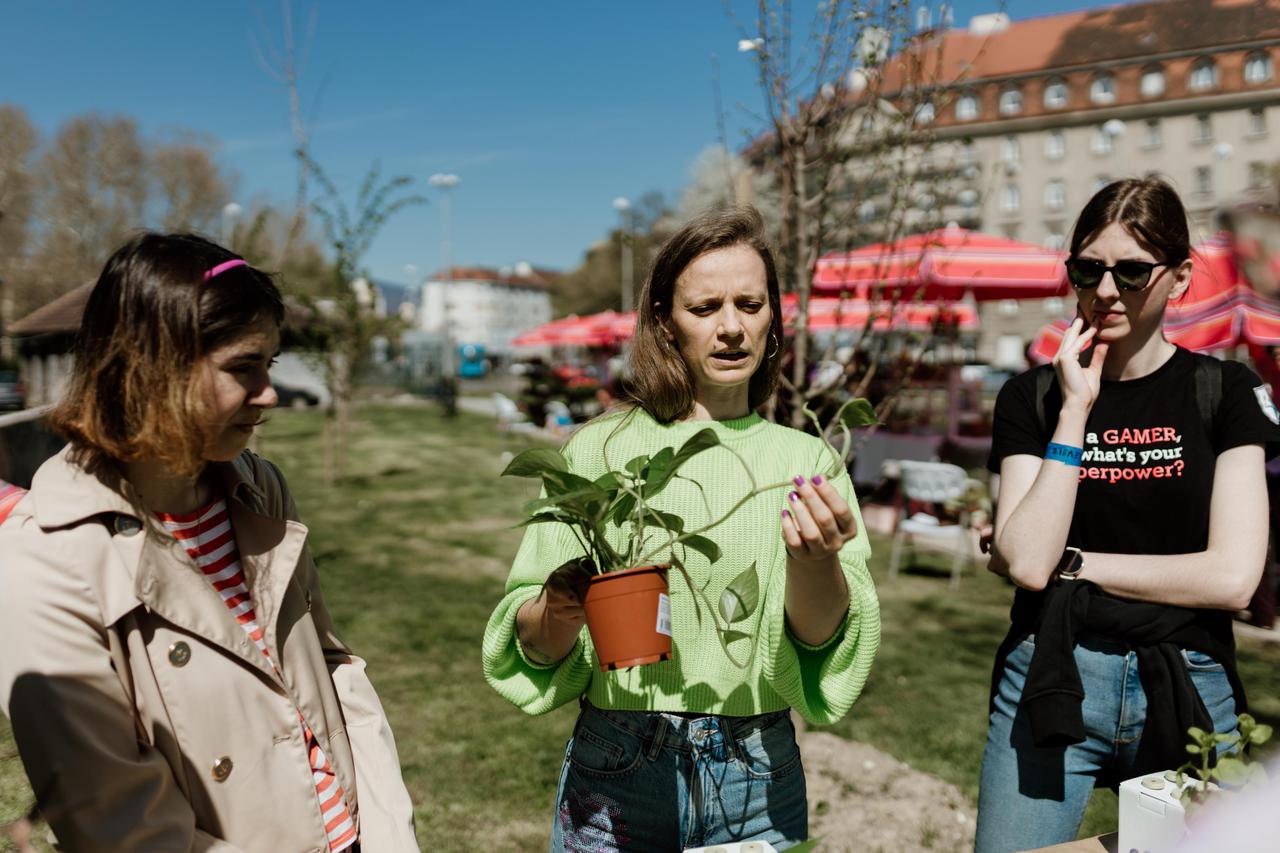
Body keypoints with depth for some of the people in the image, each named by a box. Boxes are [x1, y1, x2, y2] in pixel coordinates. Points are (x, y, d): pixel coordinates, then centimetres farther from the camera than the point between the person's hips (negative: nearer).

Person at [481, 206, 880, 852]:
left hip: (759, 783, 1)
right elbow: (534, 647, -4)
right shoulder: (600, 449, -5)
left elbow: (823, 638, -11)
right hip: (618, 777, -1)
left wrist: (815, 561, -31)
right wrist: (559, 614, -26)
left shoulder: (806, 459, 0)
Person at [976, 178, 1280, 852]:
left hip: (1188, 692, 0)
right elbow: (1026, 561, -12)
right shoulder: (1031, 397, 1)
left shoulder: (1225, 392, 0)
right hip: (1051, 682, 0)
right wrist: (1076, 410, -12)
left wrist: (1070, 562, -7)